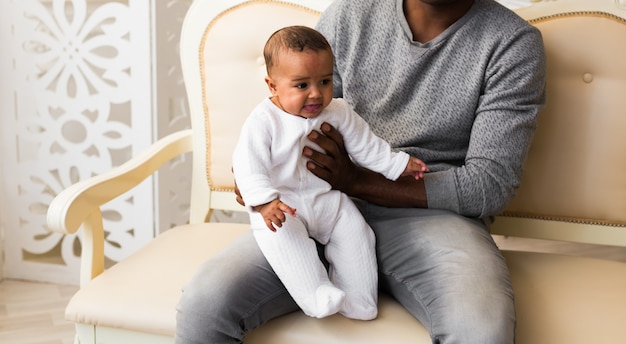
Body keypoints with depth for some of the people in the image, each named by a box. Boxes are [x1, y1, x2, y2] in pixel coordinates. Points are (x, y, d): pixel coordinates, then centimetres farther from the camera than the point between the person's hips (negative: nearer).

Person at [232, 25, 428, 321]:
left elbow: (365, 145, 14)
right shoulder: (263, 121, -14)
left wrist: (397, 164, 9)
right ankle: (315, 295, -31)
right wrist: (264, 201, -34)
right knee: (281, 235, -31)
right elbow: (248, 165, -20)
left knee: (355, 231, -13)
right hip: (282, 203, -4)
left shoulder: (339, 113, 1)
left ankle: (357, 302, -1)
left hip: (329, 199, 4)